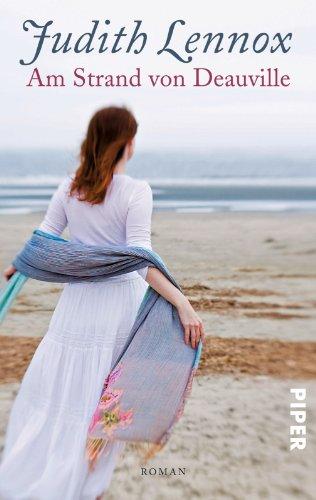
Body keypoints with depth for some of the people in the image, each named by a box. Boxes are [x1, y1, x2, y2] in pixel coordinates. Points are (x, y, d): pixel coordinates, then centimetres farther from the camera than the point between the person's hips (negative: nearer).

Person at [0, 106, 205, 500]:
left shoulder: (70, 187, 1)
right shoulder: (136, 191, -12)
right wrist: (183, 304, -21)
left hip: (77, 298, 4)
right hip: (120, 299, -4)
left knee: (52, 386, 17)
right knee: (105, 398, 12)